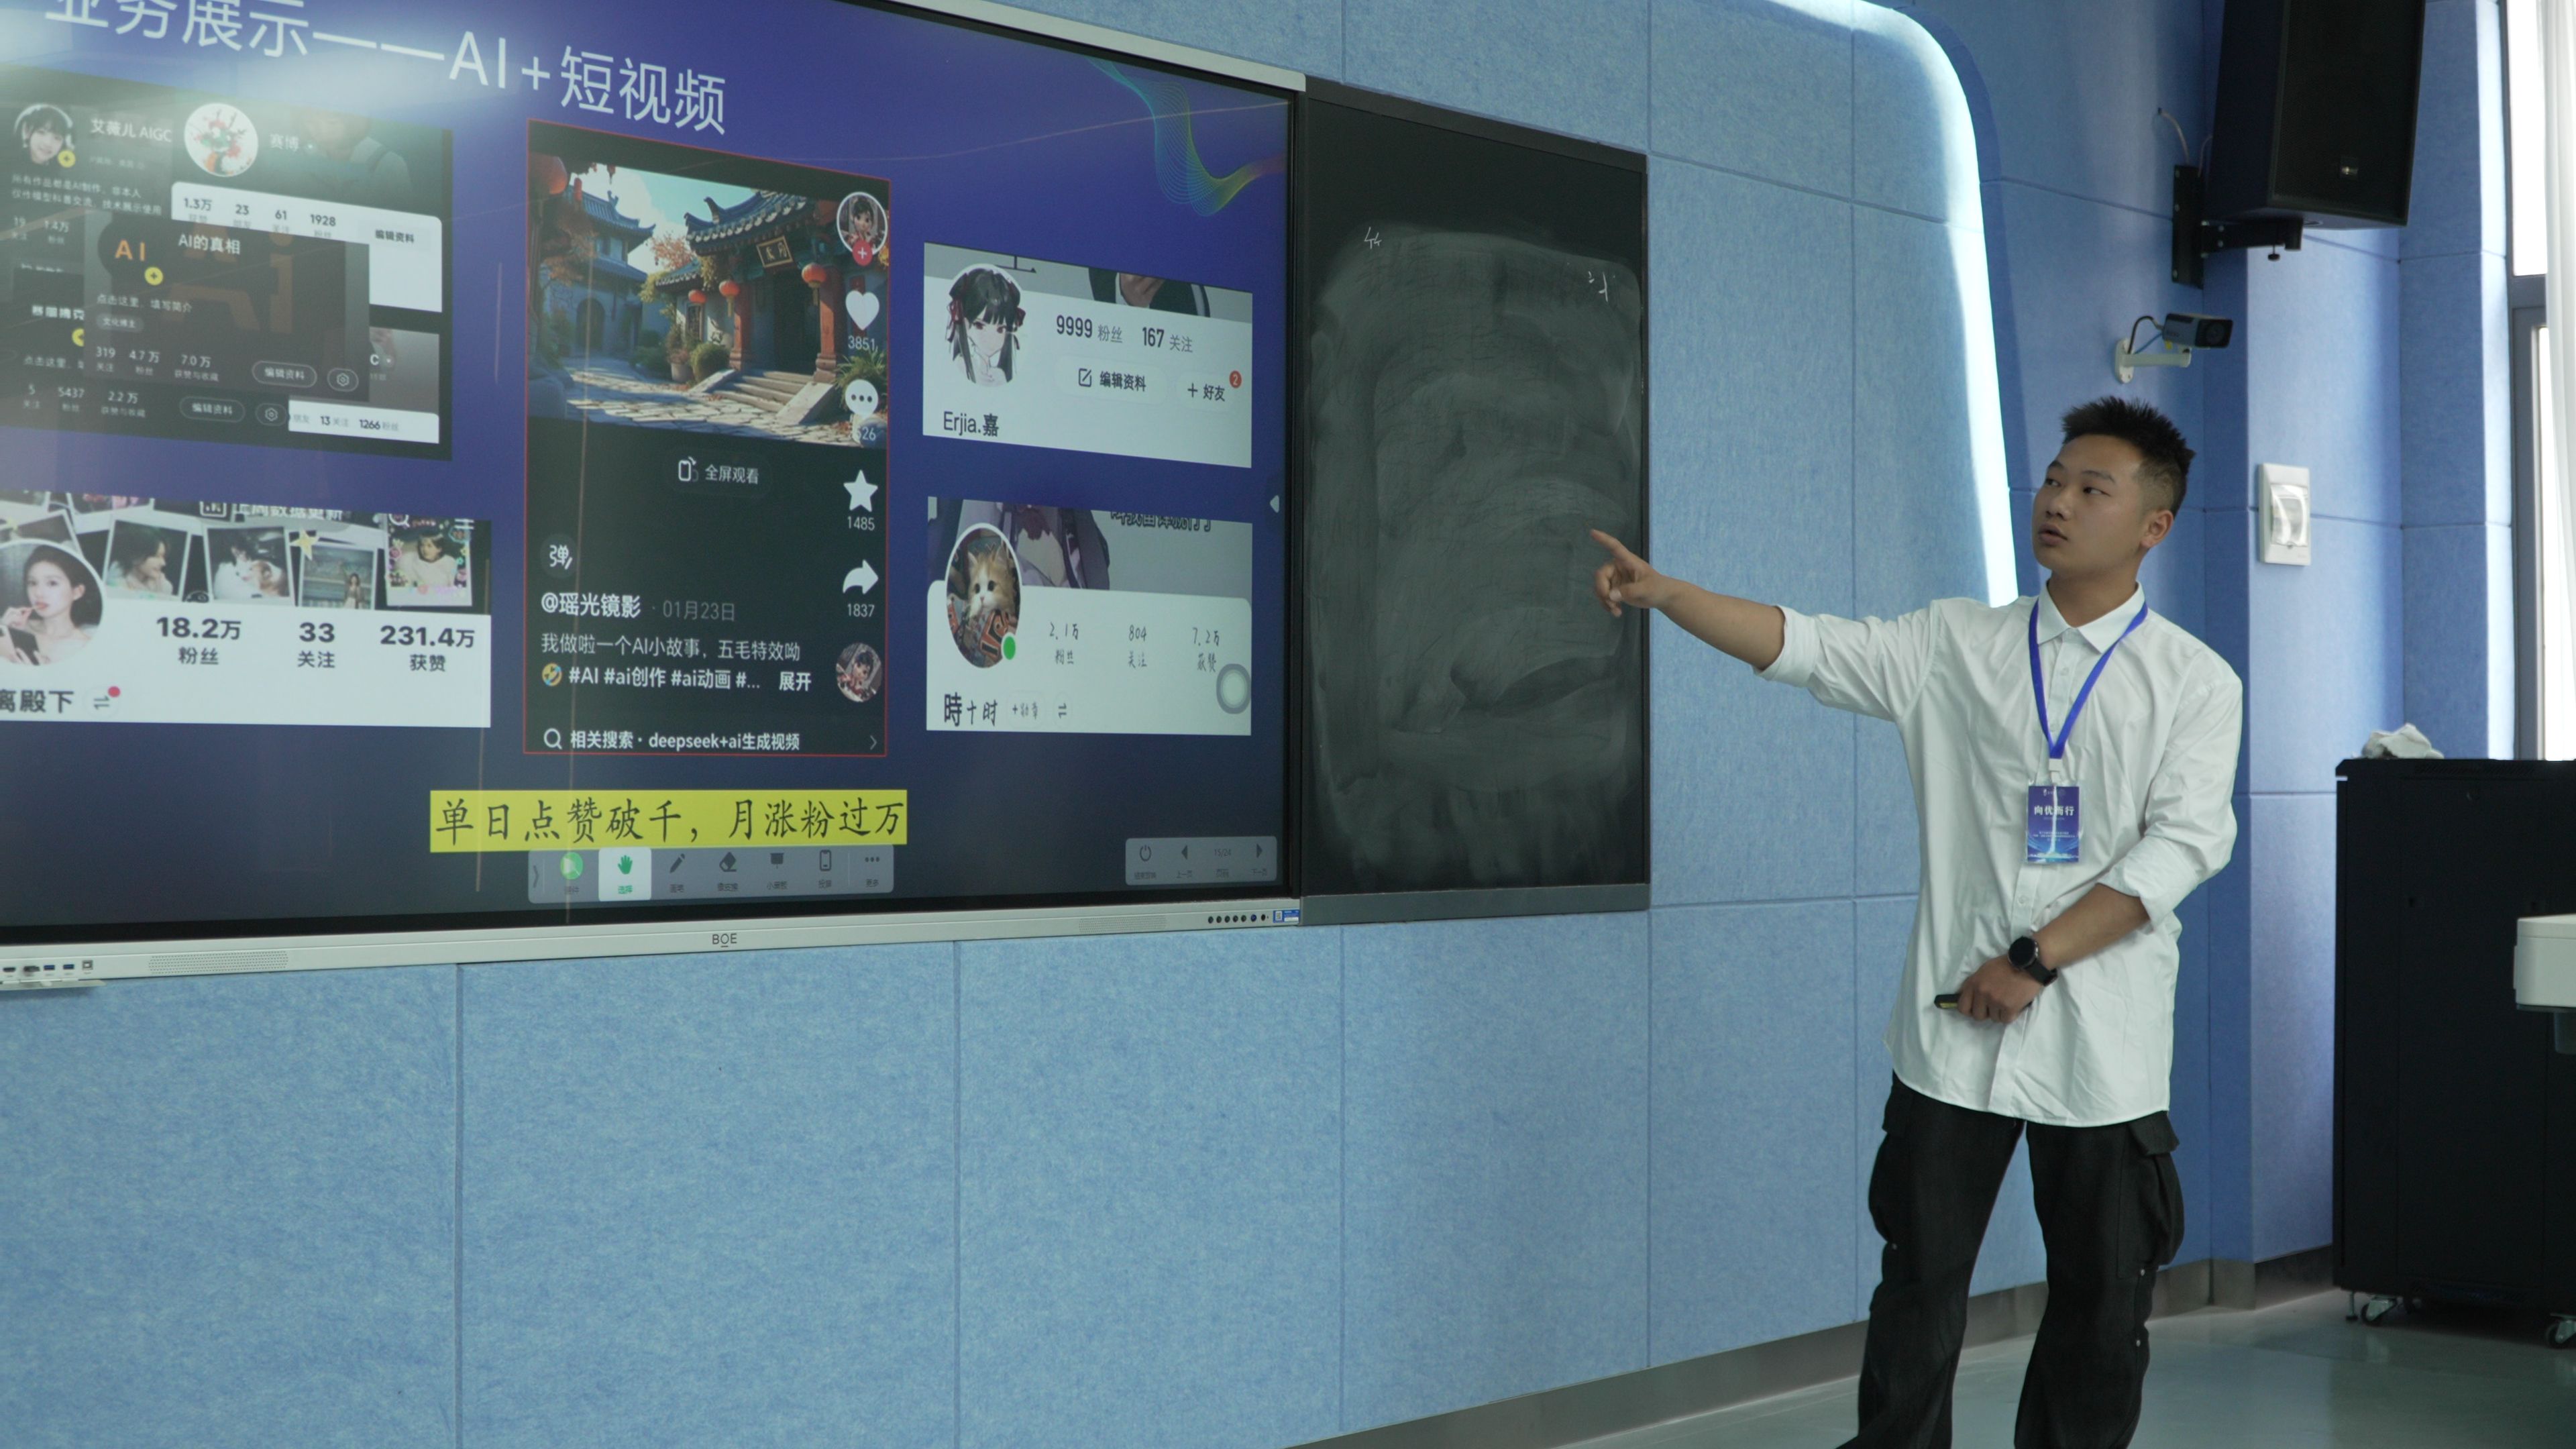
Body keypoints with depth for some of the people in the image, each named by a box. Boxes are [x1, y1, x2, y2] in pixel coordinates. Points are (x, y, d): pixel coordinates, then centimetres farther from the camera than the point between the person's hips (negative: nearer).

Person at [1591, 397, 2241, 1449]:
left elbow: (2180, 847, -9)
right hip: (1953, 1030, 1)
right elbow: (1805, 648, -3)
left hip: (2103, 1045, -1)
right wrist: (1661, 593, -17)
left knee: (2102, 1302, 9)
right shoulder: (1956, 644, 7)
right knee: (1919, 1291, 5)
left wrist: (2035, 960, -16)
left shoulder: (2195, 682, 1)